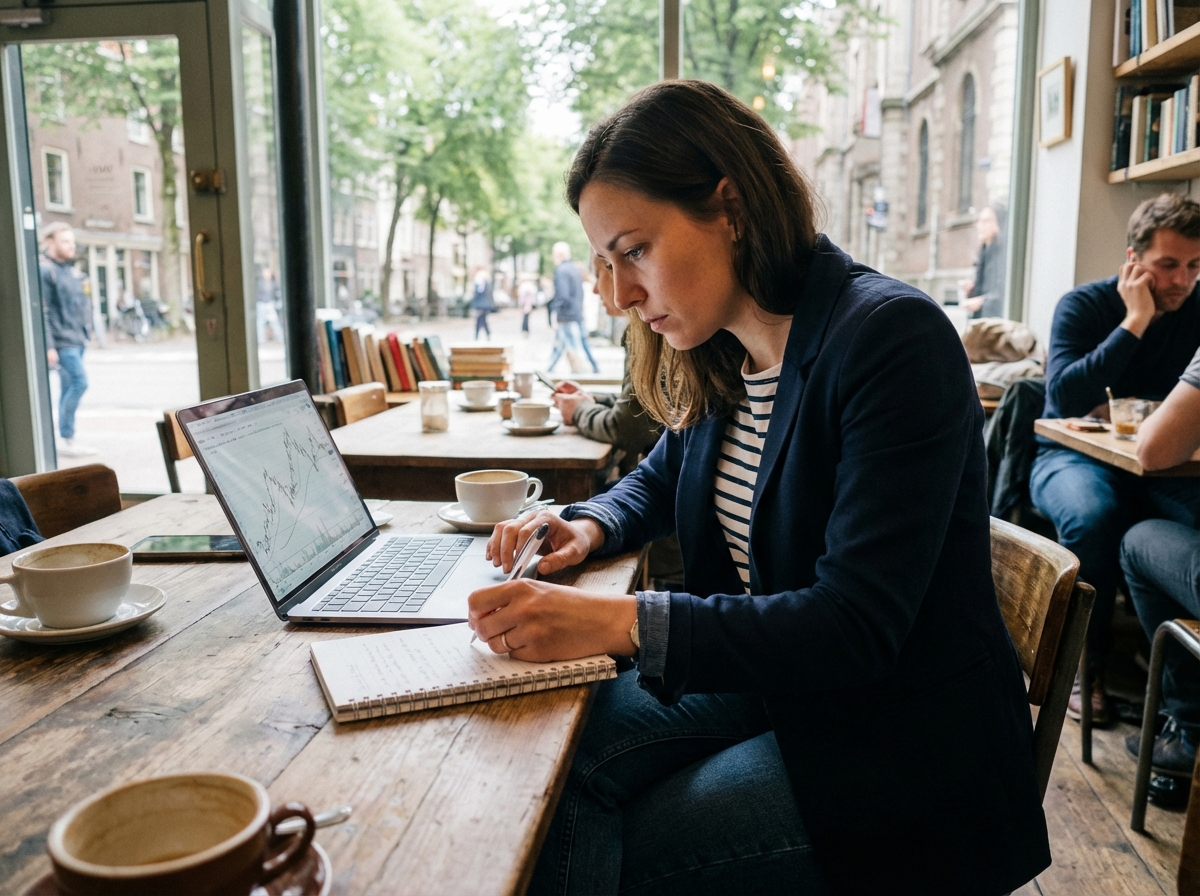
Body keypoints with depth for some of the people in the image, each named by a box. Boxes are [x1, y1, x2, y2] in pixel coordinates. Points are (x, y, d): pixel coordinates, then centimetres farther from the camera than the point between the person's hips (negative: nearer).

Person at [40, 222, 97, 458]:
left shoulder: (69, 269, 17)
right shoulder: (45, 271, -10)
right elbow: (42, 312, -15)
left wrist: (86, 332, 18)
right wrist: (48, 346, -19)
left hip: (77, 339, 9)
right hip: (62, 340, -9)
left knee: (68, 388, 10)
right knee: (79, 382, -15)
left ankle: (66, 440, 15)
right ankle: (66, 439, -8)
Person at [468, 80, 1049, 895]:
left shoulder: (892, 338, -22)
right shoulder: (722, 355, 2)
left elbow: (858, 625, -27)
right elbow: (664, 476, 21)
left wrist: (620, 623, -32)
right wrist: (593, 526, -2)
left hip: (898, 741, -6)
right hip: (761, 676, 7)